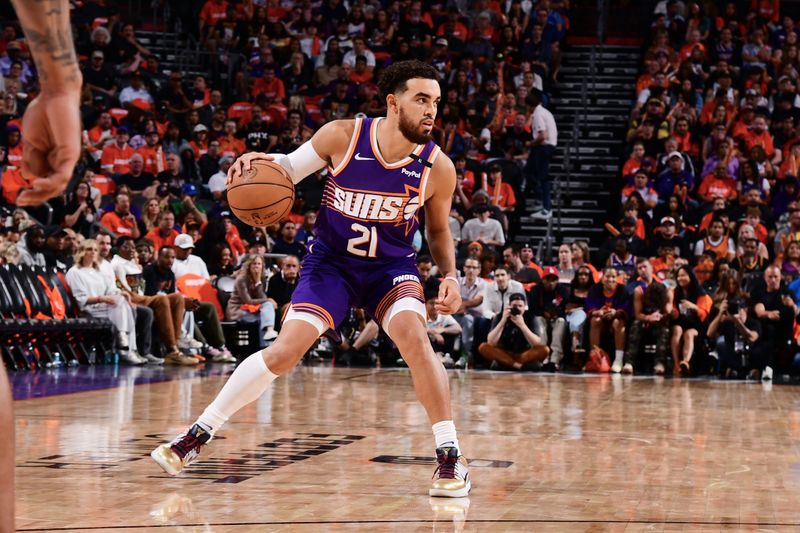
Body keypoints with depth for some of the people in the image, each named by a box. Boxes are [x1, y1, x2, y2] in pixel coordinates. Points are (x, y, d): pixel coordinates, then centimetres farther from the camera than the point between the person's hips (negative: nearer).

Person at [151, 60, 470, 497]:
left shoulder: (438, 168, -14)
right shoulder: (342, 136, -18)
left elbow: (438, 231, 4)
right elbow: (288, 170, -2)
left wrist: (450, 275, -12)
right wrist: (263, 163, -25)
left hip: (391, 266, 0)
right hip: (330, 260, 0)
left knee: (413, 335, -27)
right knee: (285, 350, -12)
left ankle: (450, 458, -17)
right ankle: (198, 434, 3)